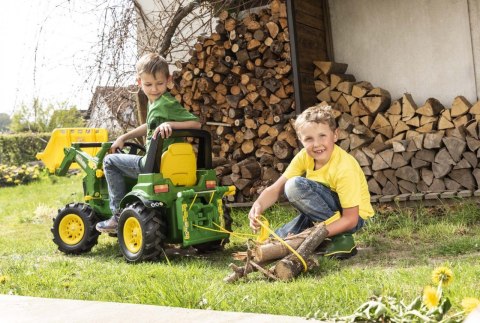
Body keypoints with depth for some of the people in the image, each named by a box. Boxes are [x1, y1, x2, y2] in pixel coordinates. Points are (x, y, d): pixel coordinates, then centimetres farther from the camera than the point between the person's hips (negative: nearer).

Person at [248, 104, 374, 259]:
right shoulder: (304, 157, -11)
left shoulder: (344, 168, -28)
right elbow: (275, 189, -14)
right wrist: (258, 205, -36)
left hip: (353, 216, -5)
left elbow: (350, 219, -26)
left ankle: (340, 239, -20)